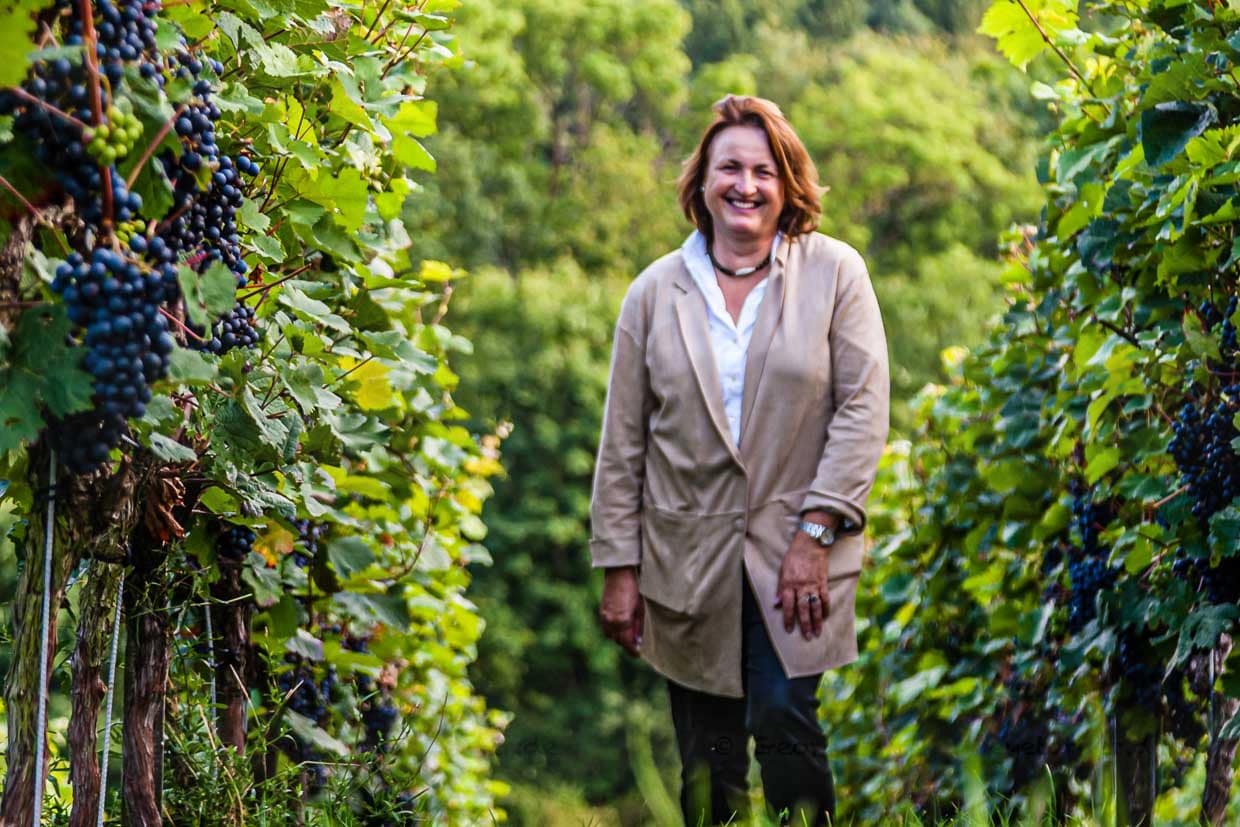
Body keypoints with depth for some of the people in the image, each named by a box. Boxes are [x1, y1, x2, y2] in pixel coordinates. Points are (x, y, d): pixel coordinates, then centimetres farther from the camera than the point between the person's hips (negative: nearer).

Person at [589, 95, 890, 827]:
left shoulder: (835, 273, 1)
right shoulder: (657, 292, 7)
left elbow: (863, 409, -4)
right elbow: (623, 443, 8)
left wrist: (816, 531, -12)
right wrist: (619, 568, 4)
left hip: (795, 555, -2)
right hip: (688, 566, 2)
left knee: (785, 720, -17)